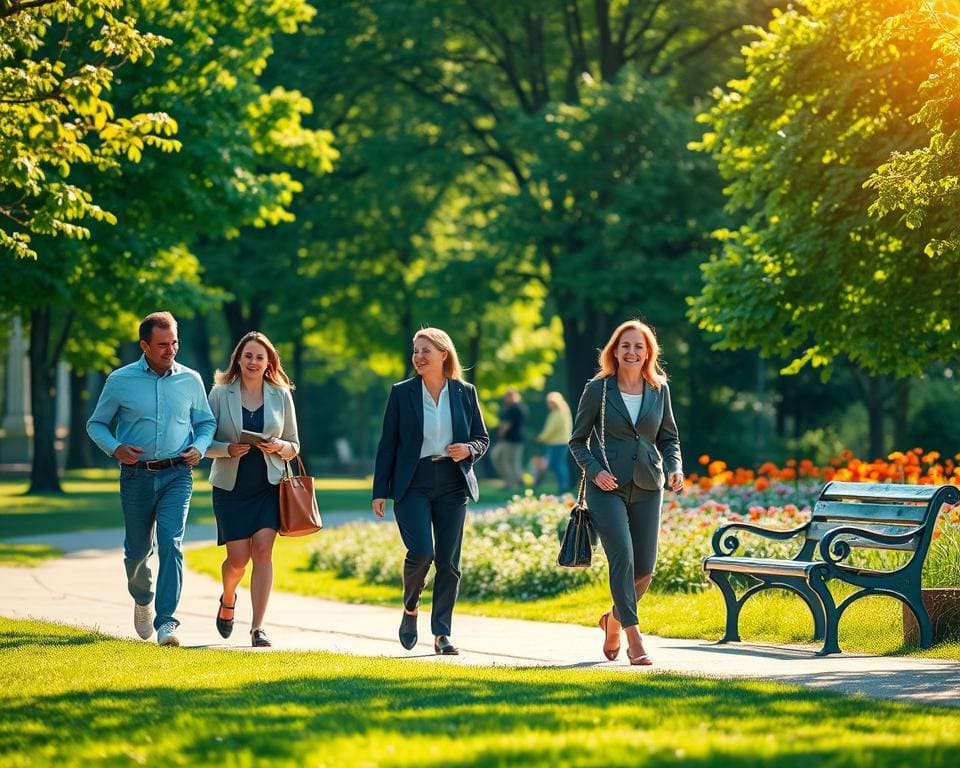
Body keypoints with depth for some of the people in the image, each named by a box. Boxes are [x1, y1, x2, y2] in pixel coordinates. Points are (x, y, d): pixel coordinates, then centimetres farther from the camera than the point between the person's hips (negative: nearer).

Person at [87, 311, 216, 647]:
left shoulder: (191, 380, 5)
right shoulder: (120, 381, 0)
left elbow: (206, 422, 16)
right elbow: (96, 424, 8)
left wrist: (200, 447, -4)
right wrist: (115, 448, -10)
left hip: (176, 475, 0)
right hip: (136, 476, 0)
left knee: (171, 543, -16)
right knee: (137, 549, 10)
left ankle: (166, 621, -18)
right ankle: (142, 600, 41)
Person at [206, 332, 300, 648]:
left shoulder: (281, 396, 5)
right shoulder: (220, 393, 0)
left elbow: (294, 446, 10)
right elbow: (205, 442, 1)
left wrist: (278, 447, -12)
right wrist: (228, 449, -18)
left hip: (268, 485, 1)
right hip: (231, 487, -1)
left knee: (263, 550, -13)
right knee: (238, 558, -4)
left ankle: (258, 627, -11)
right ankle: (227, 601, 31)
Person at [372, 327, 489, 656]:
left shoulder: (465, 393, 6)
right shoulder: (402, 393, 2)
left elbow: (482, 438, 14)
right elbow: (387, 444, 3)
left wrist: (468, 450, -10)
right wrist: (380, 491, -2)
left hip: (453, 486, 2)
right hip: (412, 486, -2)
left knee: (449, 561, 0)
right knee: (421, 551, -17)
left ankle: (442, 634, 8)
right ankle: (410, 608, 11)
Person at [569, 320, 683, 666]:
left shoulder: (659, 389, 8)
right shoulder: (597, 389, -1)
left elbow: (669, 437, 17)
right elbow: (578, 440, 4)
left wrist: (674, 467, -2)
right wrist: (594, 470, -13)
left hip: (647, 487, 3)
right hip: (608, 486, -3)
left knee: (644, 566, 2)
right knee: (623, 557, -17)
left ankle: (613, 619, 29)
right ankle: (634, 639, -13)